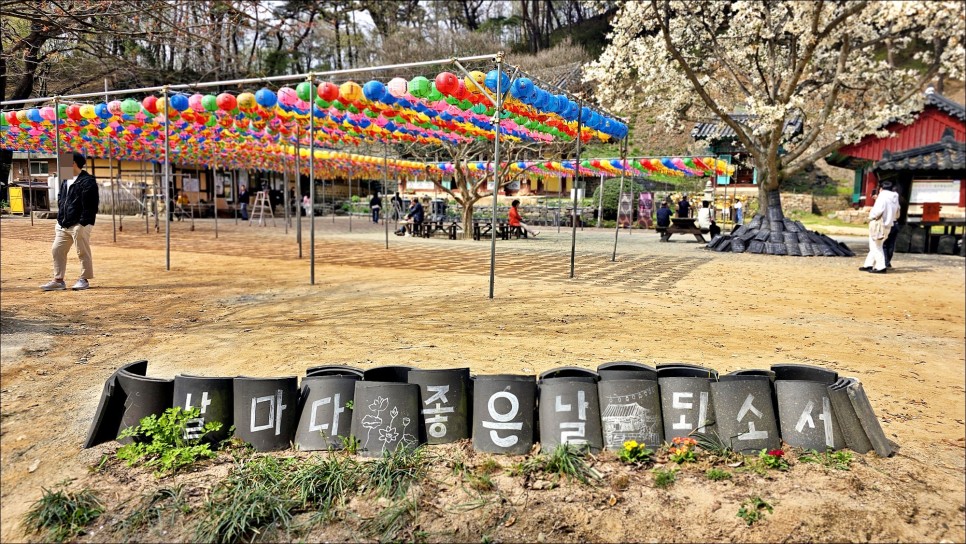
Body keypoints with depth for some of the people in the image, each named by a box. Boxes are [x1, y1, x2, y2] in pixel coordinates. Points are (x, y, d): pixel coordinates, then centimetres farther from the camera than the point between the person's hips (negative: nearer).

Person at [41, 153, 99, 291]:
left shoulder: (87, 181, -11)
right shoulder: (66, 181, 18)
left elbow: (90, 205, -17)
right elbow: (61, 200, 25)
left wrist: (83, 223, -20)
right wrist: (60, 219, 15)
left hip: (79, 225, -9)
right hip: (63, 225, 9)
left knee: (83, 252, -1)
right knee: (57, 250, 8)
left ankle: (84, 279, 9)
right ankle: (58, 280, 15)